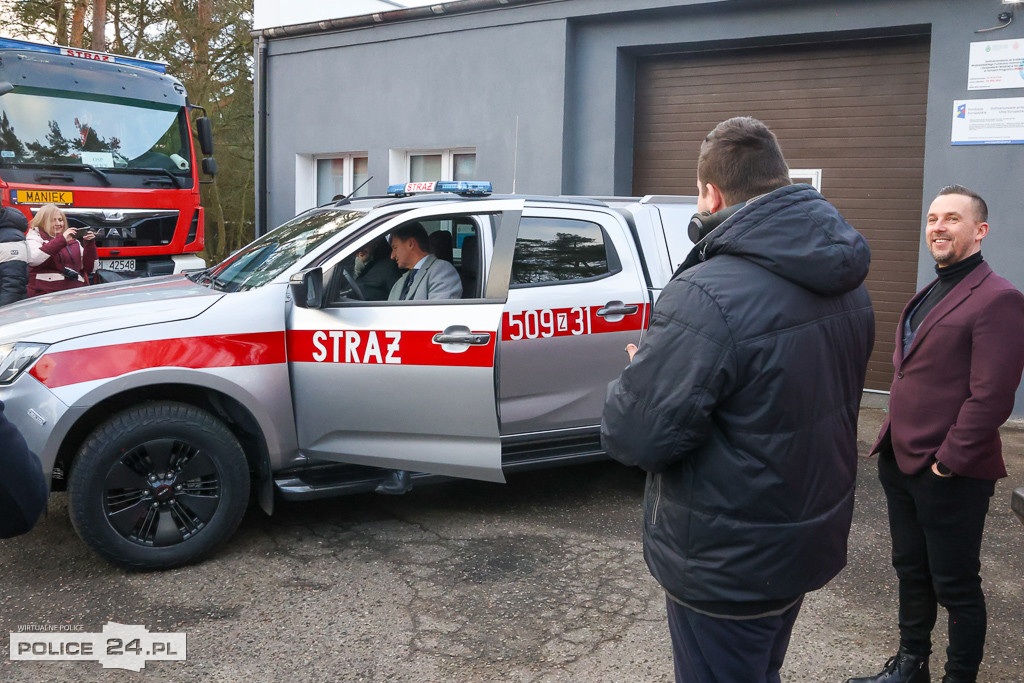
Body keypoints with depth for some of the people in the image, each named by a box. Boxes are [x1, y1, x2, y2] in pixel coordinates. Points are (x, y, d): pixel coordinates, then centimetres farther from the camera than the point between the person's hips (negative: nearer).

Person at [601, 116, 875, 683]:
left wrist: (636, 375, -6)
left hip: (729, 567, -8)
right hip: (813, 541, 8)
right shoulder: (847, 284, 0)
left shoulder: (707, 297, -31)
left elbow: (634, 437, -28)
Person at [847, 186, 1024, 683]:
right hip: (901, 462, 9)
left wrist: (947, 462, -18)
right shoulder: (927, 297, 14)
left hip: (951, 475, -8)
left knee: (956, 586, 7)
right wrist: (893, 440, 11)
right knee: (911, 571, 21)